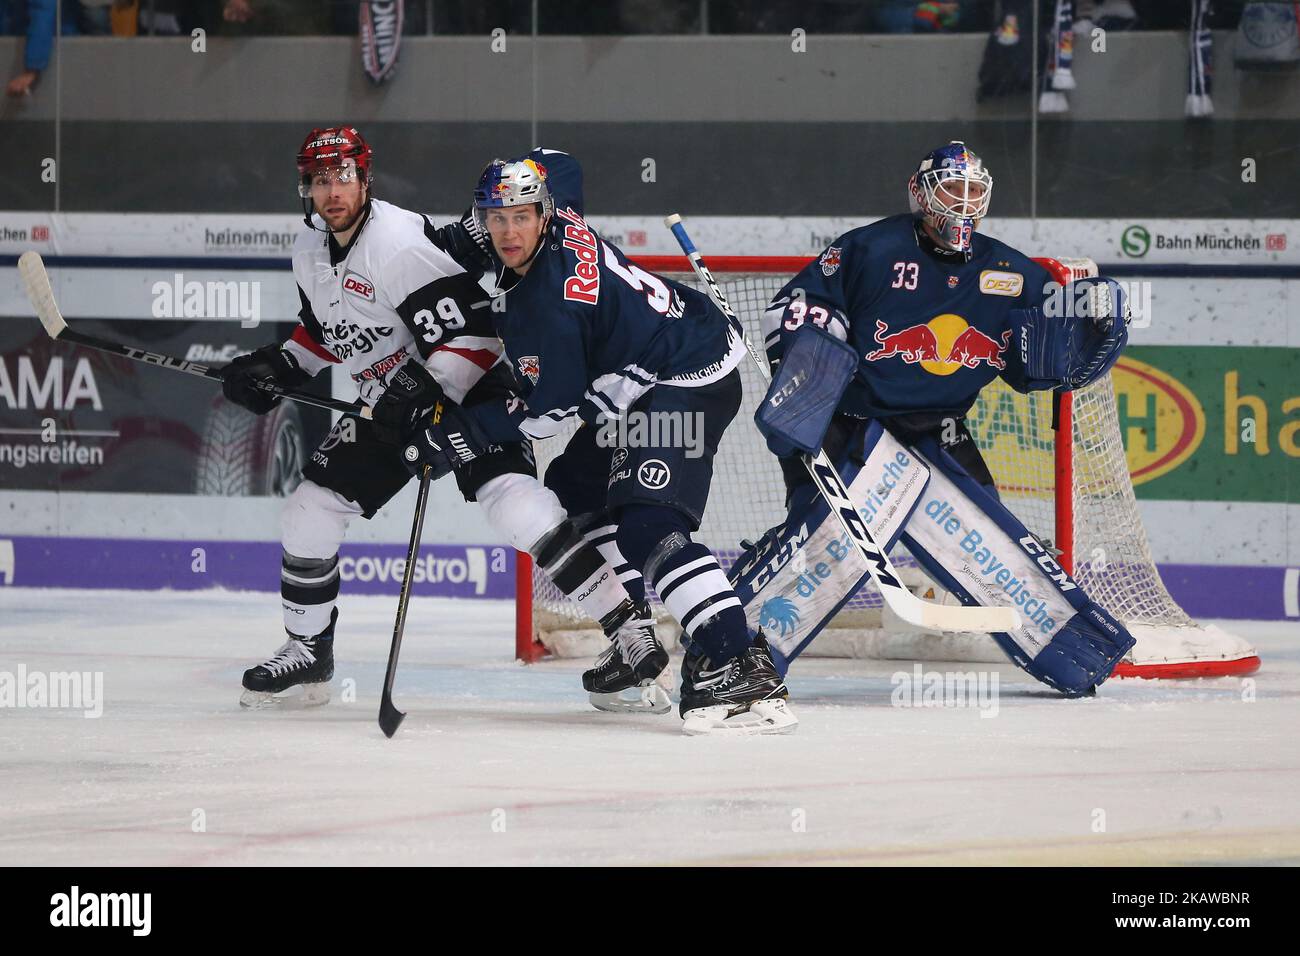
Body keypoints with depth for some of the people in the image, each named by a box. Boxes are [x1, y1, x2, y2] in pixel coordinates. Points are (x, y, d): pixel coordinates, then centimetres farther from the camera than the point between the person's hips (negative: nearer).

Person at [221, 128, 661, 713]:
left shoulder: (400, 242, -24)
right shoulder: (310, 251, 3)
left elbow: (474, 332, -27)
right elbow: (326, 333, 21)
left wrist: (427, 395, -35)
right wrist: (279, 367, 5)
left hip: (469, 390, -9)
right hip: (390, 405, 9)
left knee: (511, 500, -28)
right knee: (310, 512, 2)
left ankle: (631, 630, -28)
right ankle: (307, 652, 22)